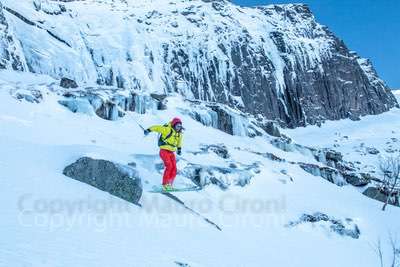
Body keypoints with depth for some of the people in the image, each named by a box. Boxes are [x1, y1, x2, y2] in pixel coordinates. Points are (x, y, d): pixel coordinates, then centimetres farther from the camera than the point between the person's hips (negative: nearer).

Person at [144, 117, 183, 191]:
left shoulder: (179, 133, 9)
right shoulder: (167, 129, -14)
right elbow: (157, 127, -17)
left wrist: (179, 148, 31)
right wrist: (148, 130, -26)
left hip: (171, 152, 7)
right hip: (164, 151, -7)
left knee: (174, 168, -2)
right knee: (169, 166, -21)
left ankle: (169, 185, 6)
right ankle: (165, 184, -15)